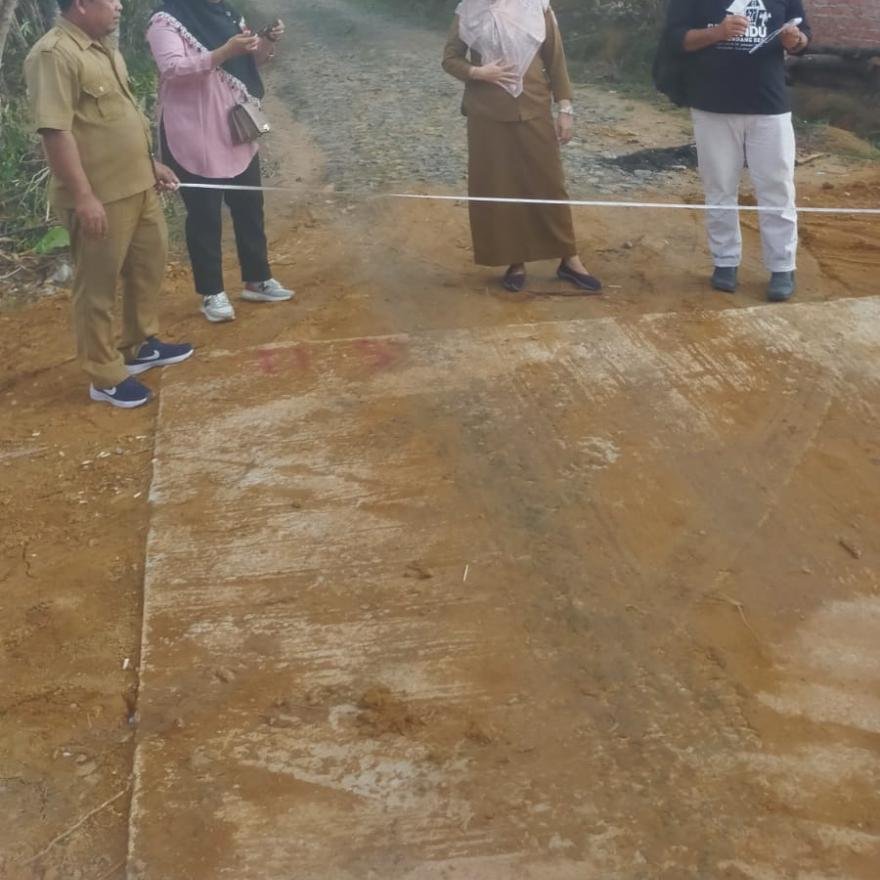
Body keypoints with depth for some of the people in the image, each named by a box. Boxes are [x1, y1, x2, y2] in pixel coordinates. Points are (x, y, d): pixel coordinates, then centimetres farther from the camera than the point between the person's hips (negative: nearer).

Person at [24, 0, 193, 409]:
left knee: (148, 264, 21)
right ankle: (105, 378, 14)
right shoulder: (54, 54, -19)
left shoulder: (103, 46, 12)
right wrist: (83, 196, -26)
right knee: (98, 286, 2)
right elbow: (56, 131, -24)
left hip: (137, 186, 10)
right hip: (99, 197, -10)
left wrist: (151, 163, 24)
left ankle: (142, 345, 40)